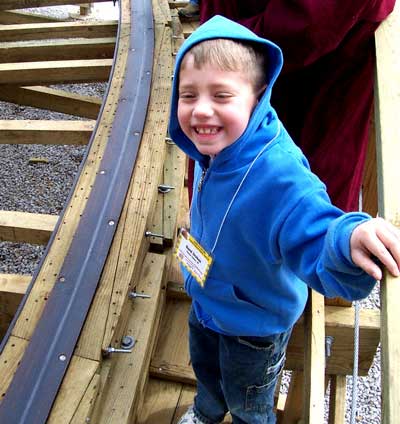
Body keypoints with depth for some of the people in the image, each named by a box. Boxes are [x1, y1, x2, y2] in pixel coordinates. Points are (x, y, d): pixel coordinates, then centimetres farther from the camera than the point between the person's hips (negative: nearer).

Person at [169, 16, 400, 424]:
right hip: (206, 299, 7)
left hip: (254, 323, -7)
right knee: (204, 368, 38)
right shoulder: (213, 147, -18)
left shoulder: (281, 177, -42)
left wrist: (348, 239, -69)